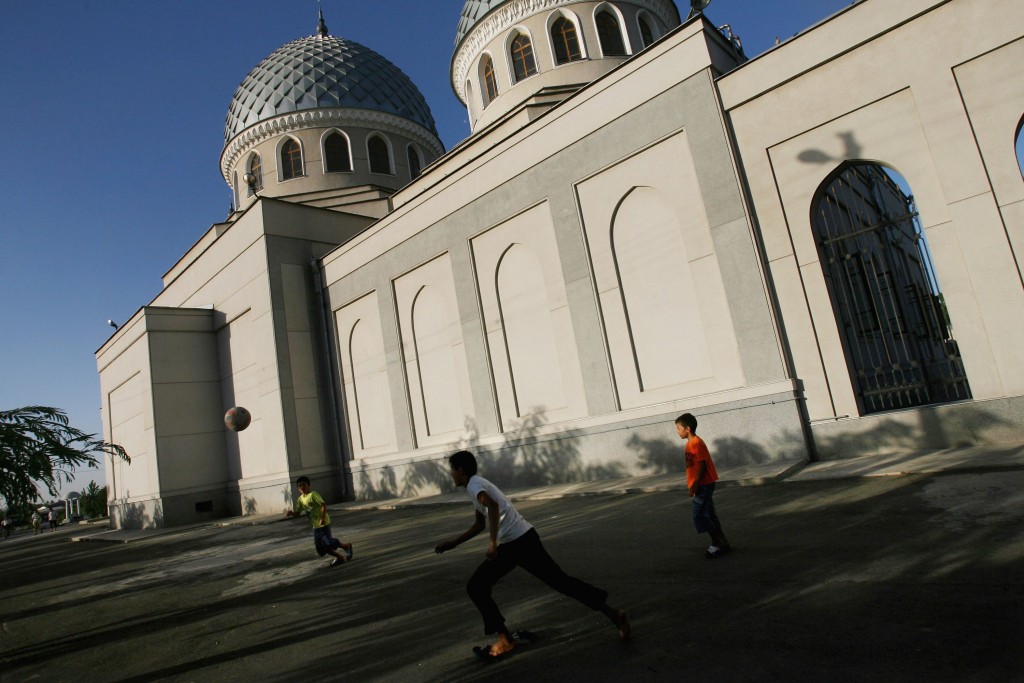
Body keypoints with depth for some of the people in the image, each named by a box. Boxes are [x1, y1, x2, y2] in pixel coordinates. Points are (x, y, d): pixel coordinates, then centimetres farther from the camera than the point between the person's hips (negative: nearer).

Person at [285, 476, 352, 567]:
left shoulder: (313, 494, -14)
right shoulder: (300, 499, 7)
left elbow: (324, 505, -20)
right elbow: (297, 513, 11)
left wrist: (323, 518, -29)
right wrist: (291, 513, -10)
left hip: (324, 523, -8)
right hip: (315, 526, 8)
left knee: (328, 543, -11)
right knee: (319, 547, 4)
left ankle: (346, 546, 13)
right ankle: (340, 557, 15)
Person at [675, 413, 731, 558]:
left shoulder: (696, 443, -19)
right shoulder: (691, 443, 11)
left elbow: (702, 466, -21)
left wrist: (694, 485, -21)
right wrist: (692, 485, 19)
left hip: (703, 485, -10)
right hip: (703, 485, 10)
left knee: (700, 516, -5)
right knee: (709, 515, 14)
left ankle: (718, 544, 3)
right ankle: (722, 543, 20)